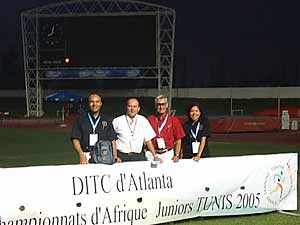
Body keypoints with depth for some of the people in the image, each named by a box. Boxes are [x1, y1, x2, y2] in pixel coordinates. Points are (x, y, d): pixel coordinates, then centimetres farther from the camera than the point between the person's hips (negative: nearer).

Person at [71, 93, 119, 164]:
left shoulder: (106, 121, 16)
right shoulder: (81, 119, 9)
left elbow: (112, 140, 12)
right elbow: (75, 139, 4)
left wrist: (115, 157, -1)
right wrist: (81, 155, -10)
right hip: (87, 155, -1)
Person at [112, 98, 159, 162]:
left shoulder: (143, 121, 8)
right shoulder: (117, 121, 2)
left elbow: (148, 140, 9)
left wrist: (155, 156, 1)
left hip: (139, 157, 2)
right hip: (122, 156, -1)